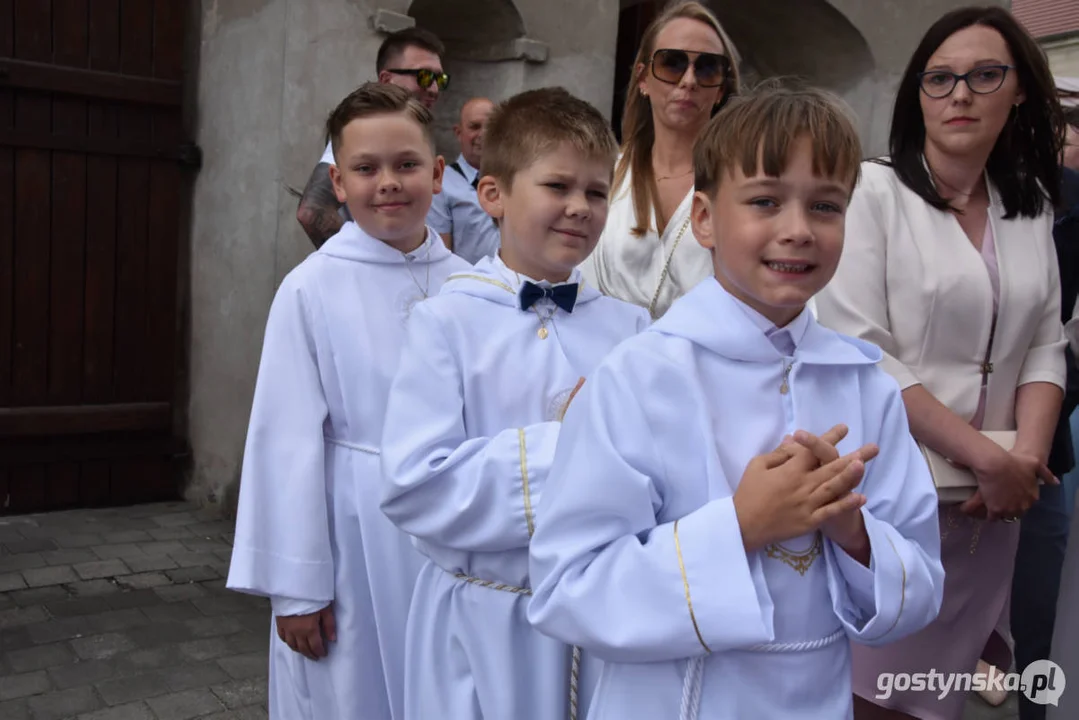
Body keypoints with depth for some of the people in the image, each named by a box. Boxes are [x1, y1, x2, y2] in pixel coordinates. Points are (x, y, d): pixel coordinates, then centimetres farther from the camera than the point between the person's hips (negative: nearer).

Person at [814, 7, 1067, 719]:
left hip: (986, 502, 5)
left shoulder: (1031, 209, 11)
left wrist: (1027, 460, -6)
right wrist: (990, 458, -13)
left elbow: (1045, 347, 11)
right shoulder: (871, 191, -7)